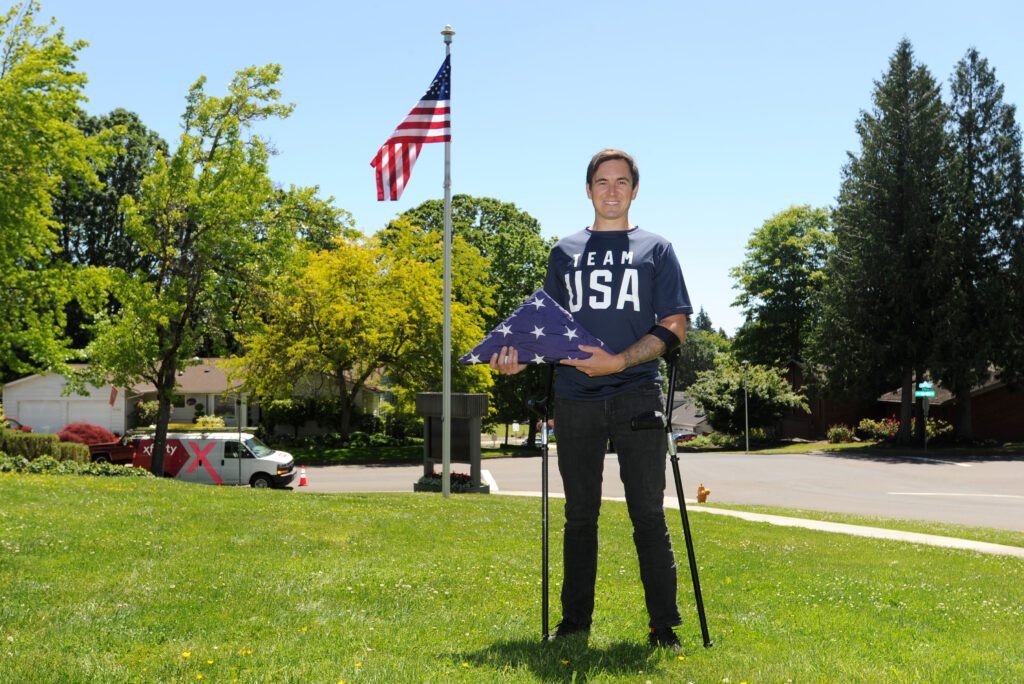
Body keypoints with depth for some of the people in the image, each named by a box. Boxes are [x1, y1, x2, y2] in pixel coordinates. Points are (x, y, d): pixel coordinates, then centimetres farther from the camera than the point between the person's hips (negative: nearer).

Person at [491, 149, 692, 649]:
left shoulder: (655, 249, 9)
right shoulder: (565, 252, 16)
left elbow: (673, 327, 1)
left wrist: (618, 362, -14)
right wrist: (520, 357, -4)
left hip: (637, 396, -2)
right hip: (575, 400, 2)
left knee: (649, 516, -1)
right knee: (580, 515, 8)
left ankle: (665, 627, 7)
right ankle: (575, 622, 17)